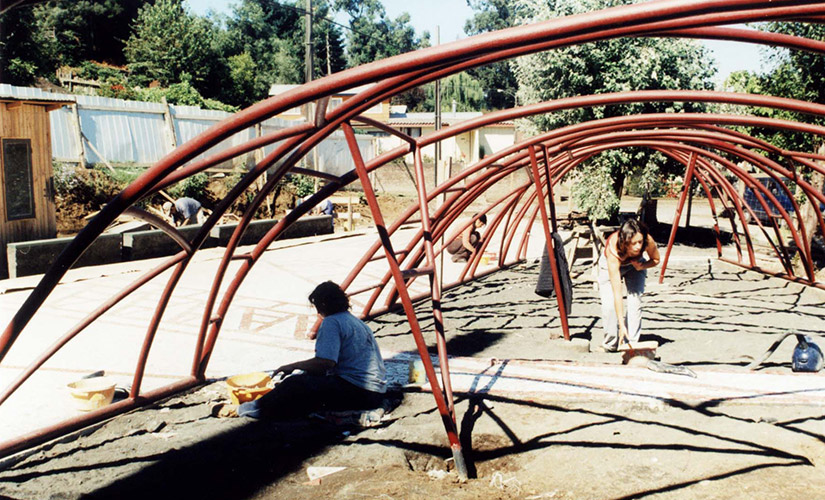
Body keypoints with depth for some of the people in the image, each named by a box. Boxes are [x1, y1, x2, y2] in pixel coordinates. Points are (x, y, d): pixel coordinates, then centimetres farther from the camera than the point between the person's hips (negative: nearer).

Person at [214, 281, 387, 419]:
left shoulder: (331, 322, -8)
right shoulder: (358, 322, 20)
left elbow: (325, 362, -20)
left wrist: (294, 366, -5)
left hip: (357, 393, -10)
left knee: (297, 385, -10)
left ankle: (240, 410, -4)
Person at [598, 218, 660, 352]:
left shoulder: (648, 241, -36)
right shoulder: (613, 251, -44)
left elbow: (656, 260, -8)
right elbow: (617, 293, -44)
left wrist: (641, 266, -31)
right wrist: (621, 325, -46)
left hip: (636, 263, 2)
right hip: (611, 264, -2)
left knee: (635, 302, -13)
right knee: (609, 305, -13)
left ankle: (631, 343, -2)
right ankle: (610, 345, 6)